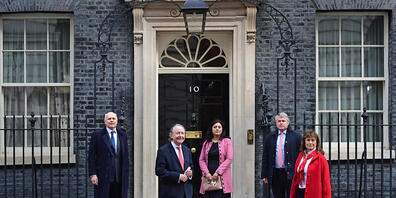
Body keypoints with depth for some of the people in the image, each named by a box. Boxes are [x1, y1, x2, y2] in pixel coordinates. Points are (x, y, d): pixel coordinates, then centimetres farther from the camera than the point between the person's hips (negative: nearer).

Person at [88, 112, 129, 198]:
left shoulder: (122, 135, 12)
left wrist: (126, 174, 8)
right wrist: (92, 174, -10)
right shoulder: (97, 135, 1)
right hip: (103, 178, -3)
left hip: (120, 178, 3)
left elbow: (125, 157, 13)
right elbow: (91, 157, -2)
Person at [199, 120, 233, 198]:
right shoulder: (206, 143, 14)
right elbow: (201, 160, 9)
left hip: (222, 178, -2)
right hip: (208, 177, 3)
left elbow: (229, 159, -4)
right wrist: (206, 173, -7)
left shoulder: (227, 141, 5)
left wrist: (218, 172, -12)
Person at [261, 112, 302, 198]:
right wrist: (264, 175, 6)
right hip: (275, 174, 3)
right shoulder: (270, 137, 12)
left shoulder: (296, 136, 4)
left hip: (290, 174, -3)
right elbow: (265, 157, 12)